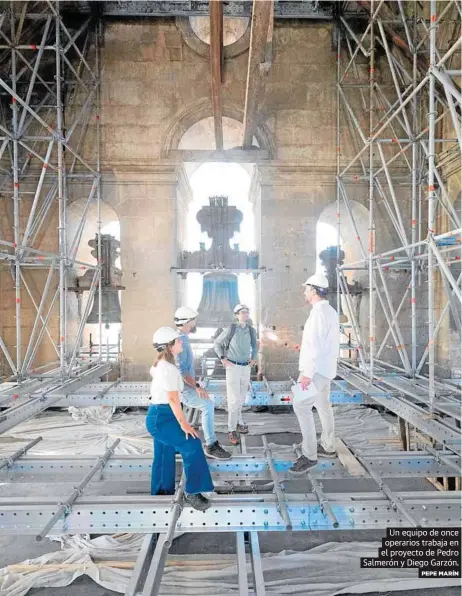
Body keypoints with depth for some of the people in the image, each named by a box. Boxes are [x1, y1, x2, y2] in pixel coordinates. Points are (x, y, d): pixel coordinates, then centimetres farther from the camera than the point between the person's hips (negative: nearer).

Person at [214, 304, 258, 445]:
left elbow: (254, 346, 19)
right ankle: (232, 430, 1)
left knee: (241, 398, 16)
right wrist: (222, 359, -11)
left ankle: (237, 422, 33)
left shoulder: (251, 330, 2)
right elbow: (217, 343, -2)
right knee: (234, 399, -7)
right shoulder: (231, 329, -12)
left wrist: (254, 358, 5)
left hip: (246, 367, 5)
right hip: (233, 367, -5)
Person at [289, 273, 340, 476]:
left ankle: (309, 455, -12)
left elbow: (315, 345, -25)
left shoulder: (318, 313, -18)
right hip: (325, 367, 11)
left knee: (301, 406, -13)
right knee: (323, 405, 18)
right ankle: (328, 447, 29)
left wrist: (307, 373, -27)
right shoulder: (330, 311, 12)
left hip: (316, 369, -11)